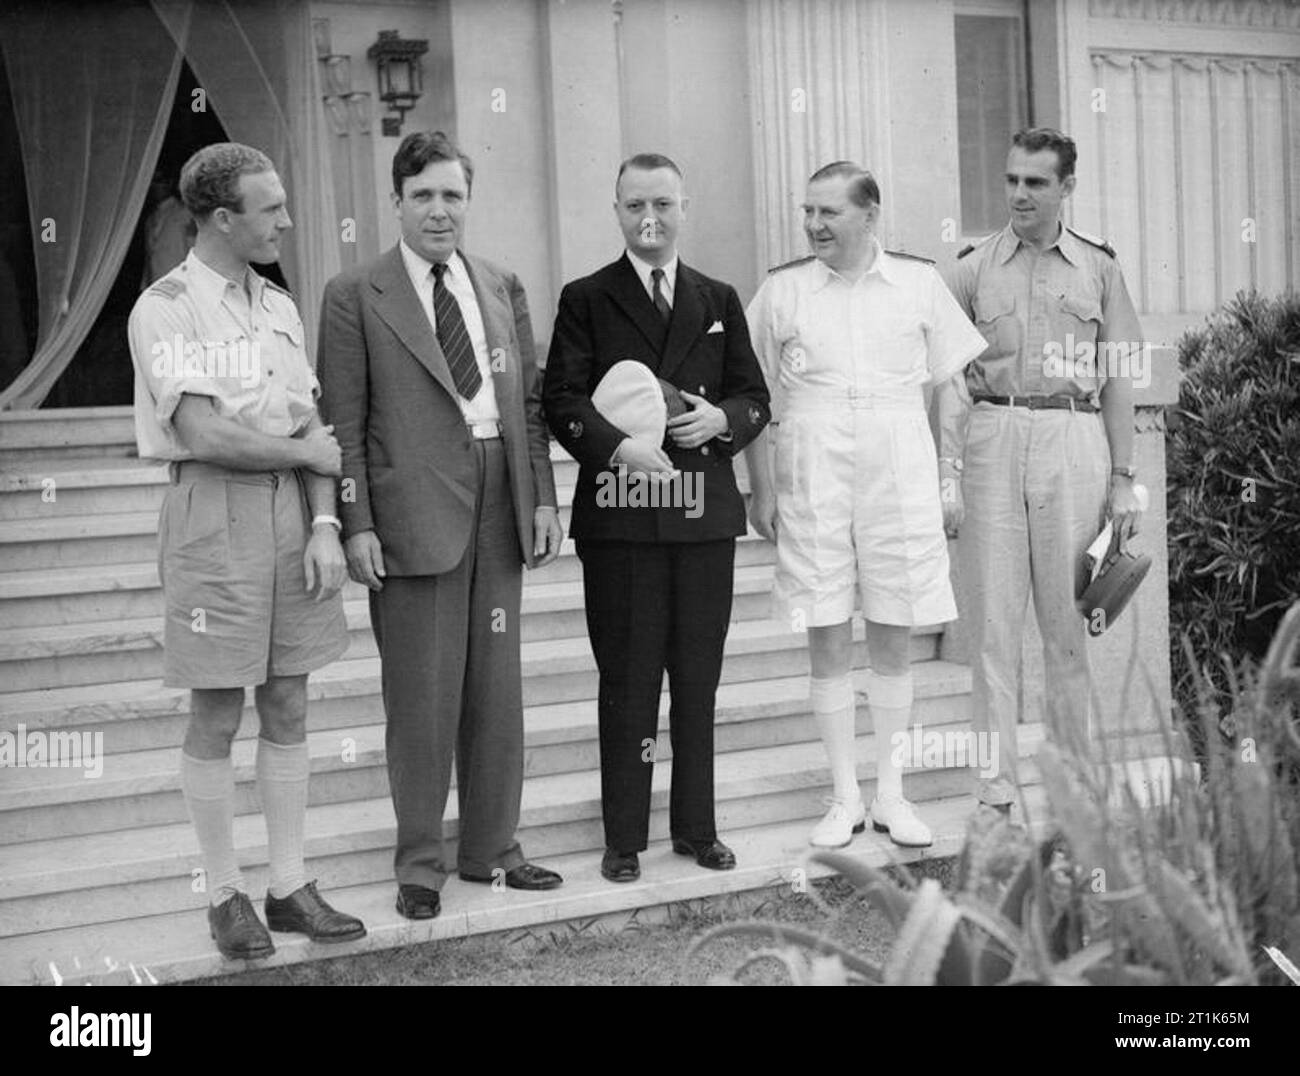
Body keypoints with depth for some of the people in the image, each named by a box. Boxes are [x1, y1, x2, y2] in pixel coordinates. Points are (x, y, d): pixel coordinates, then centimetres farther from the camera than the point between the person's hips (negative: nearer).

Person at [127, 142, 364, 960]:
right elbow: (205, 434, -19)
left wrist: (324, 524, -6)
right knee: (217, 716, 3)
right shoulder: (165, 308, -10)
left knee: (288, 708, 9)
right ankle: (226, 893, 16)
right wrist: (308, 452, -7)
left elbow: (311, 425, 6)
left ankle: (290, 886, 19)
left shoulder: (280, 306, 10)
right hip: (213, 514, -6)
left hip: (290, 514, 6)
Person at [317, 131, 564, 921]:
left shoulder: (504, 287, 12)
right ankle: (421, 863, 16)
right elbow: (344, 422, -4)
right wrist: (357, 524, -11)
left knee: (497, 686, 11)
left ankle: (491, 848, 24)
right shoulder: (356, 295, -1)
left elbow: (529, 401, 13)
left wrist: (544, 497, 6)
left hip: (499, 504, 5)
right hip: (413, 511, -4)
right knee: (422, 696, 3)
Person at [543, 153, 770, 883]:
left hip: (706, 511, 3)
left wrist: (721, 418, -9)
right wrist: (618, 447, -22)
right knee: (627, 680, 2)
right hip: (619, 513, -3)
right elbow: (563, 399, -5)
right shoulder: (586, 300, 4)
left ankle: (697, 827, 19)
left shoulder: (720, 301, 15)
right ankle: (625, 837, 11)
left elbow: (756, 397, 13)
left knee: (699, 678, 8)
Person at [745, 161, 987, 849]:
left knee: (892, 637, 5)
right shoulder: (782, 290, 5)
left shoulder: (918, 283, 5)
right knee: (827, 636, 2)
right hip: (812, 474, 0)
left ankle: (891, 793, 17)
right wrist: (761, 488, 4)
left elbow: (953, 384, 10)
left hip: (899, 469, 0)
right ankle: (843, 797, 13)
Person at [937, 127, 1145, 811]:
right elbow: (954, 380, 4)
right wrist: (947, 474, -6)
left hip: (1072, 440, 0)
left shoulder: (1098, 267, 11)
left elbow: (1117, 380, 11)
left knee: (1068, 623, 3)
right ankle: (995, 794, 2)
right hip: (992, 440, 0)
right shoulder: (972, 268, 8)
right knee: (992, 624, -2)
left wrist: (1122, 478, 5)